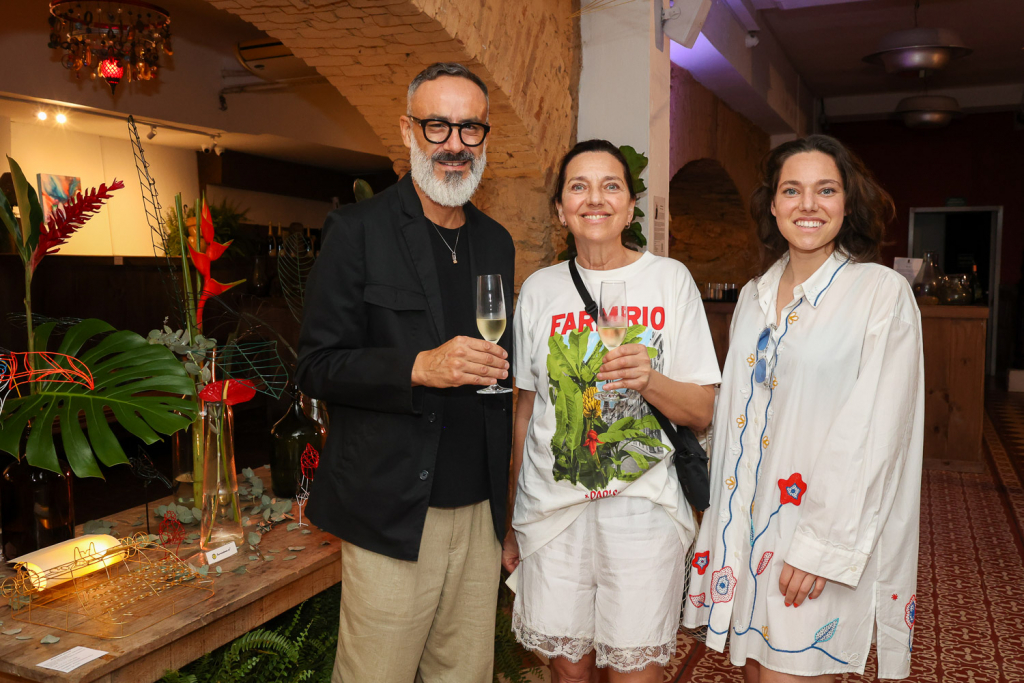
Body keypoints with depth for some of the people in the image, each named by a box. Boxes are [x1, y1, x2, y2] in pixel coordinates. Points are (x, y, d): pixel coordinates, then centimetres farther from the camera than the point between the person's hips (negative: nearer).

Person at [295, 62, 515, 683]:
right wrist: (419, 368, -23)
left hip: (479, 511, 5)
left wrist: (503, 498, 14)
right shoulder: (358, 230, -5)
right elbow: (318, 365, -8)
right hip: (392, 512, -5)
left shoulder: (497, 243, 12)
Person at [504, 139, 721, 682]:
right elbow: (525, 411, 10)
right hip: (552, 509, 2)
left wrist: (649, 379, -21)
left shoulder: (670, 279, 0)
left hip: (644, 510, -1)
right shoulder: (539, 289, 5)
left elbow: (702, 412, 0)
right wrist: (511, 523, 11)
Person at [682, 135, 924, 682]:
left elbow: (874, 430, -13)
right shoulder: (754, 296, 9)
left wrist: (822, 545, -16)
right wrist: (722, 526, 10)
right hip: (746, 524, 5)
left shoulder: (883, 293, -8)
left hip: (822, 535, -5)